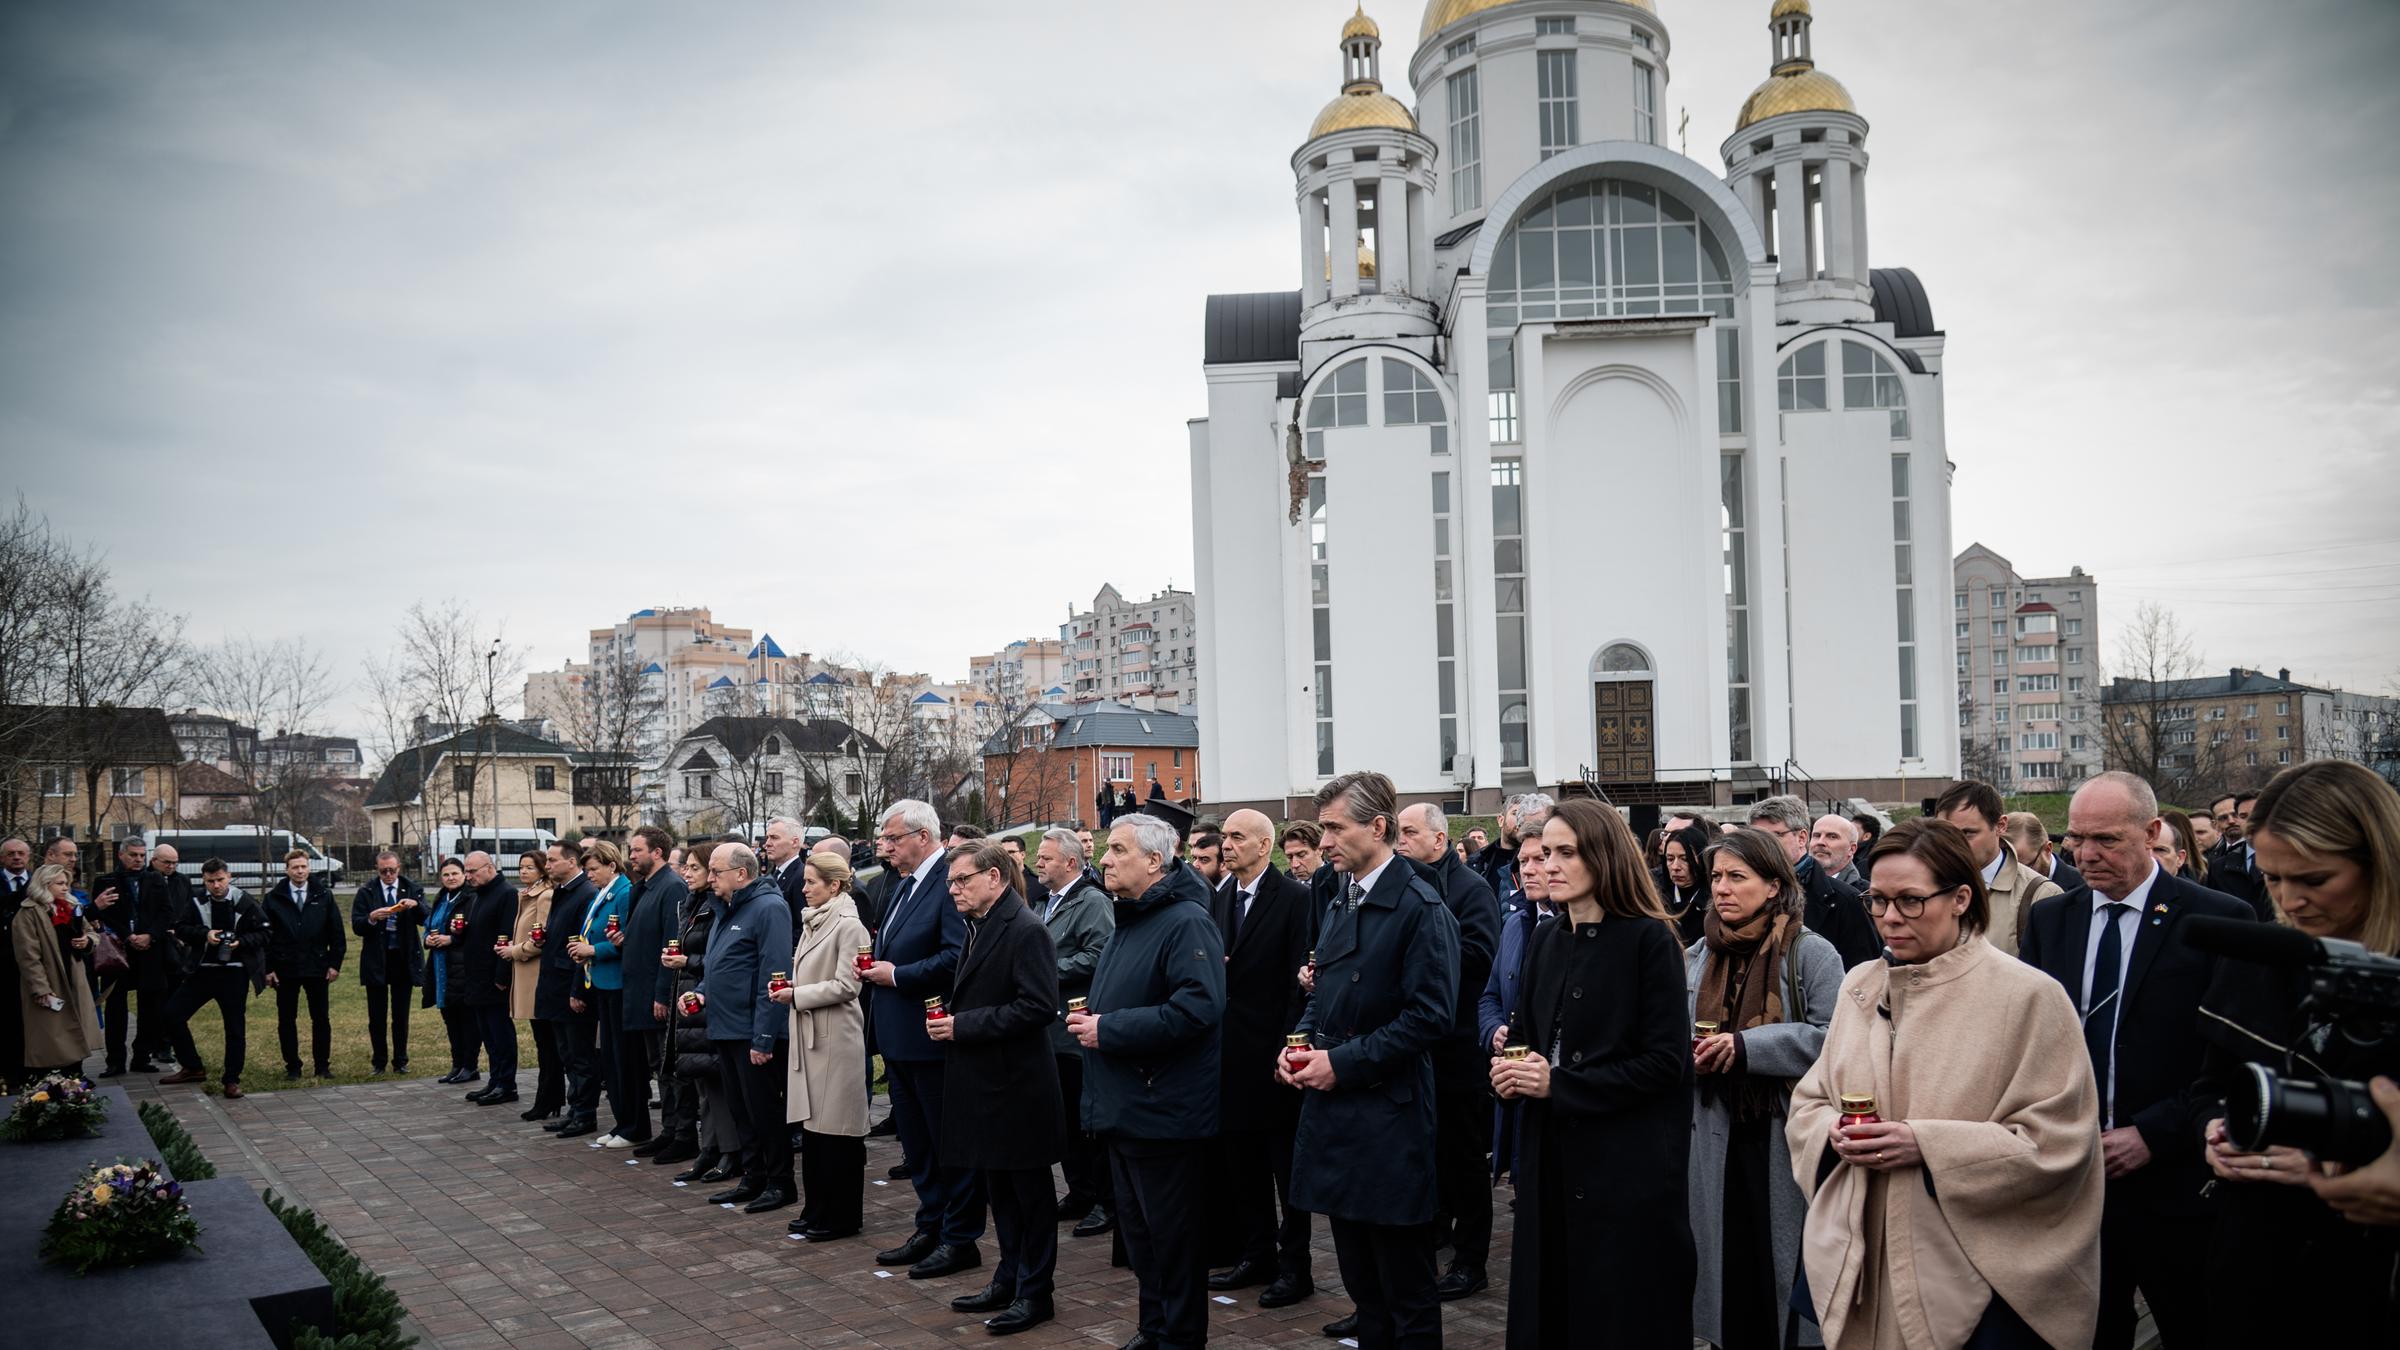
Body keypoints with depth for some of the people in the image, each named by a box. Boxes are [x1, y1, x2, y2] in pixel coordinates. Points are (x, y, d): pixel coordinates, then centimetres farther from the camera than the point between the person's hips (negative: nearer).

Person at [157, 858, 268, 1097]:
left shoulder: (245, 903, -7)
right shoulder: (196, 902, 0)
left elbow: (263, 933, -3)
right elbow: (180, 928, 2)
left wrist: (241, 941, -20)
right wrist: (204, 934, -15)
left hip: (234, 973, -3)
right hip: (202, 970, 3)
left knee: (235, 1027, 1)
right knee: (172, 1014, 0)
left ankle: (232, 1080, 13)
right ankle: (193, 1068, 17)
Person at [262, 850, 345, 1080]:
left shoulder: (323, 895, 4)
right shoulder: (274, 898, 1)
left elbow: (336, 931, 6)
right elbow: (264, 934, 2)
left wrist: (335, 963, 0)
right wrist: (267, 968, -4)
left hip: (317, 967, 0)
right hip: (285, 969, 0)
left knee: (321, 1019, 4)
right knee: (286, 1020, 5)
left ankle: (323, 1065, 12)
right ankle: (292, 1067, 15)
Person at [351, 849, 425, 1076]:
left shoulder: (413, 890, 3)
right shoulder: (366, 893, 3)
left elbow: (425, 920, -8)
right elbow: (356, 927, -4)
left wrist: (415, 905, -28)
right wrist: (372, 918, -23)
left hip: (404, 959, 0)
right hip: (376, 961, 0)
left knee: (401, 1015, 6)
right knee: (377, 1016, 5)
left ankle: (400, 1061, 13)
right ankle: (379, 1061, 15)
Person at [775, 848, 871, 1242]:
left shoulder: (848, 925, -13)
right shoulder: (812, 922, 14)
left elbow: (846, 986, -17)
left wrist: (797, 996, -14)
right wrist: (791, 988, 3)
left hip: (836, 1036, -9)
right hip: (808, 1034, 9)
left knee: (836, 1126, -1)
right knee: (812, 1122, 12)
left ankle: (841, 1216, 8)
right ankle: (816, 1210, 21)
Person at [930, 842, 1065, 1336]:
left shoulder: (1026, 931, -18)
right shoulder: (978, 928, 11)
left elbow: (1038, 1007, -24)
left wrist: (963, 1026, -21)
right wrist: (949, 1022, 4)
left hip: (1017, 1085, -9)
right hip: (985, 1080, 9)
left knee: (1029, 1191, 4)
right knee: (999, 1187, 18)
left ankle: (1034, 1293, 14)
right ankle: (1009, 1280, 30)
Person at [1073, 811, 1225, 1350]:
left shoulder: (1186, 922, -17)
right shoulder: (1128, 922, 14)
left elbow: (1197, 1008, -29)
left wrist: (1109, 1031, -23)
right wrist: (1090, 1018, 7)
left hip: (1162, 1111, -9)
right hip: (1123, 1108, 10)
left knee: (1172, 1235, 3)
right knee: (1137, 1229, 18)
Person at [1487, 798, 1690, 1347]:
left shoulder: (1649, 940, -11)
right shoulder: (1548, 941, 10)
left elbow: (1665, 1060, -15)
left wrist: (1559, 1085, -17)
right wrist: (1510, 1067, -3)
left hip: (1628, 1162, -6)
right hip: (1551, 1154, 6)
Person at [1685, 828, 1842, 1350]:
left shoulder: (1811, 953, -7)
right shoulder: (1698, 957, 11)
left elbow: (1832, 1034, -16)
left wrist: (1745, 1045, -19)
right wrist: (1686, 1053, -4)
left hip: (1787, 1136, -5)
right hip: (1719, 1136, 5)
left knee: (1781, 1262, 3)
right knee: (1728, 1254, 10)